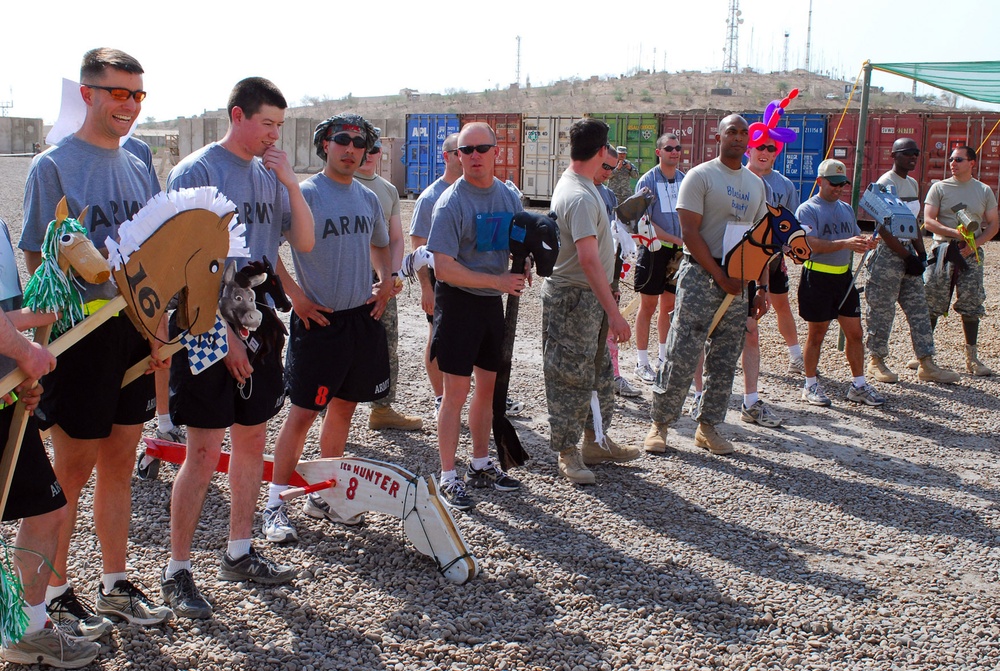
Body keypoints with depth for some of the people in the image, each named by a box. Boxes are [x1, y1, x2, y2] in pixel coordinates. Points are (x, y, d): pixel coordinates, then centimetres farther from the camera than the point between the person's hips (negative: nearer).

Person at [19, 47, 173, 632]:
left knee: (120, 465, 13)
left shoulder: (138, 169, 12)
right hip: (82, 336, -6)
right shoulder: (54, 165, -6)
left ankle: (117, 584, 25)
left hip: (135, 334, 6)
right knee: (72, 472, 3)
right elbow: (41, 261, -9)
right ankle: (56, 594, 19)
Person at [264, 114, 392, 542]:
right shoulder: (304, 194, -9)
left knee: (344, 406, 12)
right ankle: (275, 503, 7)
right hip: (319, 319, -6)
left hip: (363, 317, 7)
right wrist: (295, 295, -14)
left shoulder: (368, 198, 11)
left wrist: (386, 280, 11)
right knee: (303, 411, -5)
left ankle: (323, 495, 26)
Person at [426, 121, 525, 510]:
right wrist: (498, 280, -21)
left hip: (493, 302, 6)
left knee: (487, 387, 15)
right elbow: (444, 268, -19)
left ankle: (481, 465, 29)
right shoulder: (451, 203, -14)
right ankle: (448, 478, 7)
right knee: (456, 392, -4)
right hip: (459, 300, -6)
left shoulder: (509, 197, 6)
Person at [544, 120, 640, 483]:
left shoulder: (574, 182, 10)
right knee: (571, 375, 0)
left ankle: (596, 441, 31)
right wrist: (614, 313, -31)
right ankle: (567, 453, 12)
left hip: (590, 297, 11)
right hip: (572, 299, -11)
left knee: (598, 371, 19)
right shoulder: (580, 197, -24)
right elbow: (589, 260, -31)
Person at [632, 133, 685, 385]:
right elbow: (644, 222, -13)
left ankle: (664, 358, 24)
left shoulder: (686, 180, 8)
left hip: (679, 251, 5)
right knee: (648, 306, 0)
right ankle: (642, 363, 7)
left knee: (670, 305, 12)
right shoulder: (648, 181, -8)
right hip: (655, 249, -5)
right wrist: (677, 239, -17)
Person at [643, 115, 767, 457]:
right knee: (681, 356, -8)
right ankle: (659, 423, 4)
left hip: (739, 280, 6)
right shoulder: (700, 176, -4)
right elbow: (689, 232, -10)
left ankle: (708, 426, 17)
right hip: (701, 274, -6)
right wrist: (720, 276, -13)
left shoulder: (755, 184, 15)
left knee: (725, 361, 8)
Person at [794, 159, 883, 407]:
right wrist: (845, 243, -29)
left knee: (854, 332, 6)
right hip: (817, 277, -6)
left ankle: (859, 386, 15)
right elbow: (811, 244, -20)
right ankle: (810, 386, 15)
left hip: (844, 276, 6)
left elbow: (855, 241, 17)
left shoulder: (847, 209, 15)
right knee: (816, 334, 3)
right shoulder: (807, 210, -6)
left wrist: (865, 244, -6)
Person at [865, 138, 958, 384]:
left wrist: (921, 253, 8)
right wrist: (908, 257, -16)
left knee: (919, 309, 7)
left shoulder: (913, 184, 15)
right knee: (882, 311, -1)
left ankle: (926, 364, 9)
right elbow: (884, 228, -17)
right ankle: (876, 361, 11)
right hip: (888, 254, -9)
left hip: (908, 253, 9)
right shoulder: (886, 183, -12)